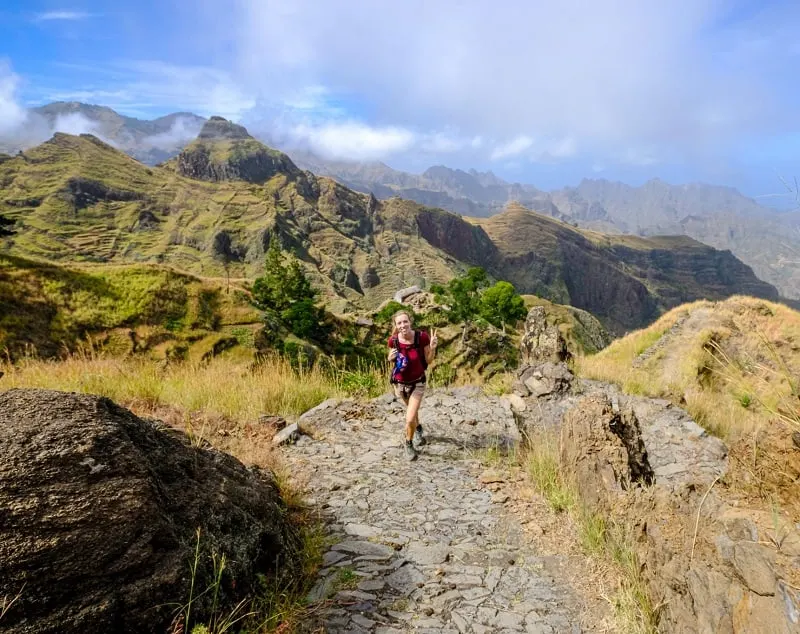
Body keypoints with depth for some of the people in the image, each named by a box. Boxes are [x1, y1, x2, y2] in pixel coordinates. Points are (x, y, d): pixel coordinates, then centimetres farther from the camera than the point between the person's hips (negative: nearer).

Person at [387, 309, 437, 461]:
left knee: (410, 419, -11)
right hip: (400, 382, 2)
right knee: (412, 410, 29)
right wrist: (391, 358, -22)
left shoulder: (422, 337, -26)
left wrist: (433, 348, -31)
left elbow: (428, 360, -13)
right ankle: (418, 429, 61)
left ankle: (409, 443, 21)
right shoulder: (393, 340, -21)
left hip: (418, 383, -2)